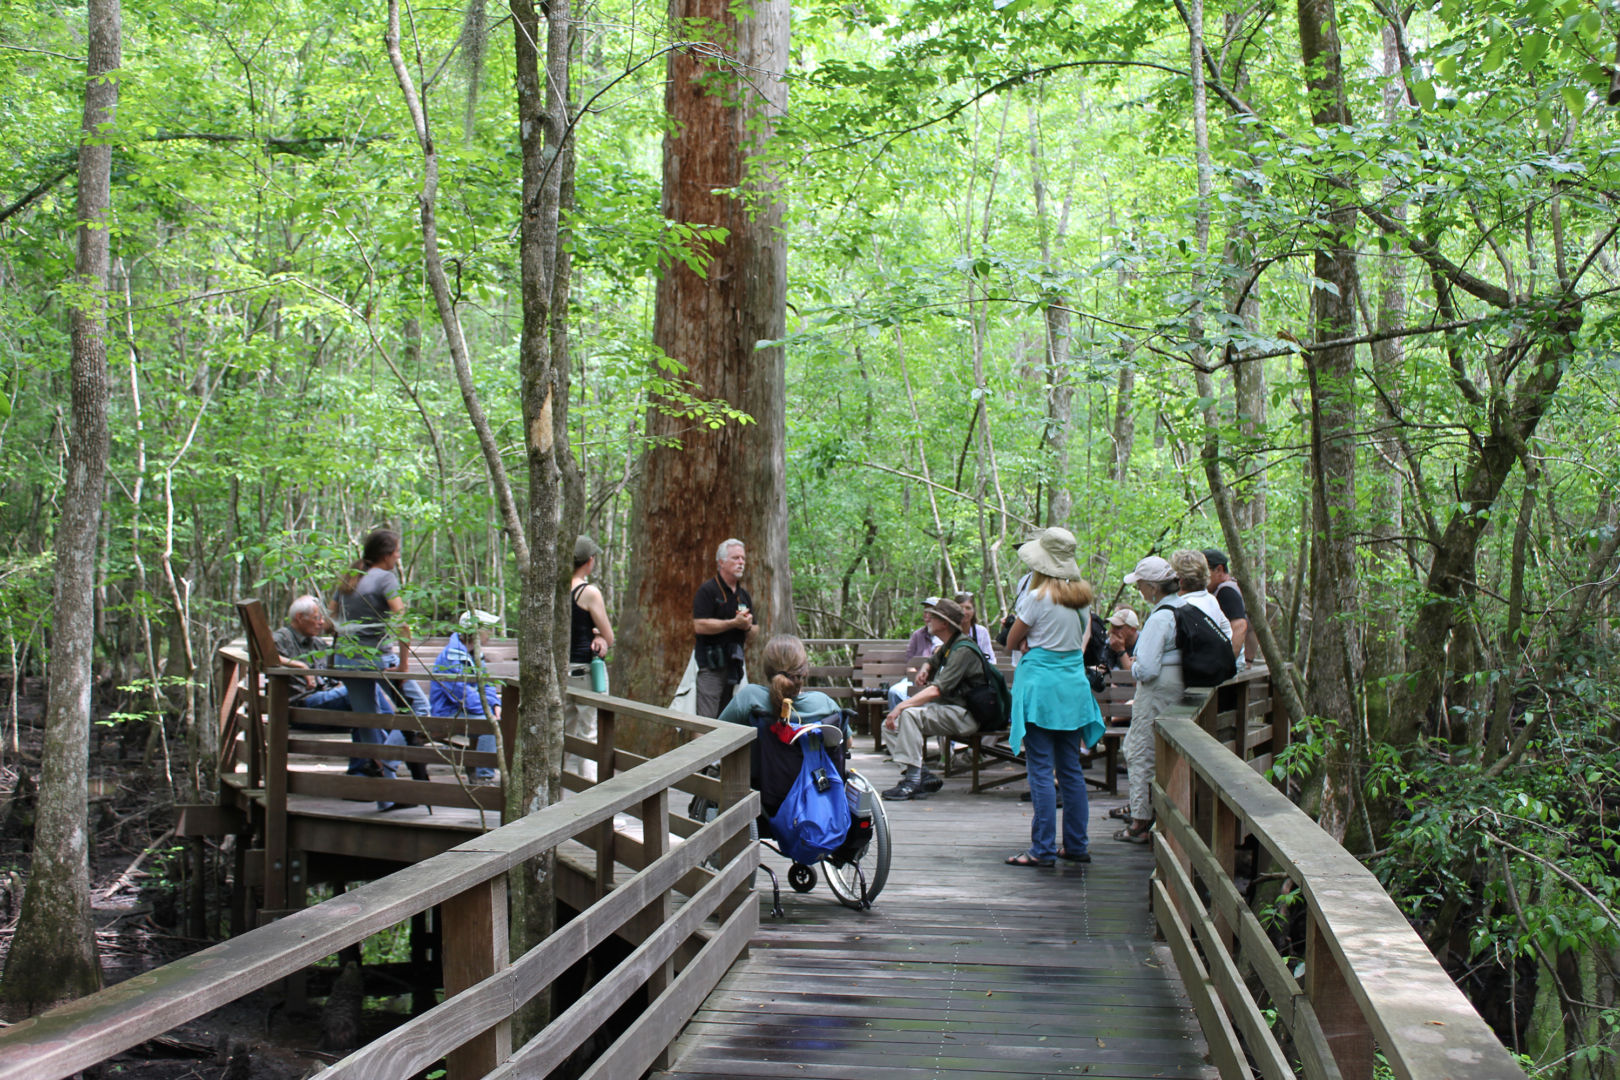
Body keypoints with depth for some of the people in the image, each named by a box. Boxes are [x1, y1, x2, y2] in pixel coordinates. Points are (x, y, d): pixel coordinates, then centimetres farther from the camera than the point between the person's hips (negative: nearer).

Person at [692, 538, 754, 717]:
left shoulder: (744, 595, 17)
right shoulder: (707, 590, -4)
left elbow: (753, 633, 21)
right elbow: (699, 626, -16)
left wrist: (748, 626, -4)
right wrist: (734, 623, -15)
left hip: (734, 665, 7)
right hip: (711, 665, -7)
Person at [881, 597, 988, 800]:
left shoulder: (963, 650, -16)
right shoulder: (945, 649, 16)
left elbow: (936, 691, -25)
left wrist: (900, 707, -27)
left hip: (964, 715, -10)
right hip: (945, 709, 10)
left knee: (910, 714, -31)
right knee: (890, 725, -1)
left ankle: (913, 781, -30)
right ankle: (923, 777, -10)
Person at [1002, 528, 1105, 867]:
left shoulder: (1037, 598, -13)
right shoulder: (1082, 596, 6)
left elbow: (1012, 642, -4)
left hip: (1040, 686, -7)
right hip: (1074, 685, 7)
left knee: (1040, 769, -3)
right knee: (1071, 768, 12)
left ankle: (1043, 849, -3)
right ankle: (1077, 845, 17)